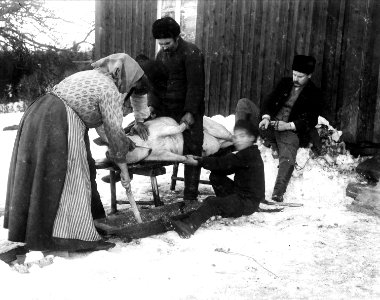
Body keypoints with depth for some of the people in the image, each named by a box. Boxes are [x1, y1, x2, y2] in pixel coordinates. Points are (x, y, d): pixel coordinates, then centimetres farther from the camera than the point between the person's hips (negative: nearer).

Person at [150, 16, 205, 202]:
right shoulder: (161, 54, 10)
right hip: (165, 109, 7)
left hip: (188, 110, -6)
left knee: (192, 151, -8)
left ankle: (190, 195, -3)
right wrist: (152, 105, -6)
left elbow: (195, 85, -17)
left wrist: (190, 112, -21)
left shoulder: (191, 53, -13)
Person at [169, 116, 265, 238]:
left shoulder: (249, 155, -17)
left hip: (248, 202, -10)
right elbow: (225, 169, 9)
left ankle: (188, 226, -42)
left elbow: (222, 163, -19)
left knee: (212, 203, -28)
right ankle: (225, 205, 12)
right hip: (240, 192, 10)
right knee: (215, 176, 12)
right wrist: (202, 161, -2)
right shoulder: (247, 154, 13)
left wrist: (199, 162, -14)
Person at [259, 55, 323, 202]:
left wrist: (289, 125, -20)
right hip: (272, 123, 5)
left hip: (292, 130, -5)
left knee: (287, 159, -28)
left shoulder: (314, 94, 2)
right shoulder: (285, 83, 14)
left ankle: (278, 193, -35)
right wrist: (266, 117, -13)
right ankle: (275, 146, -8)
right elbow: (269, 100, 9)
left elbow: (310, 121, -5)